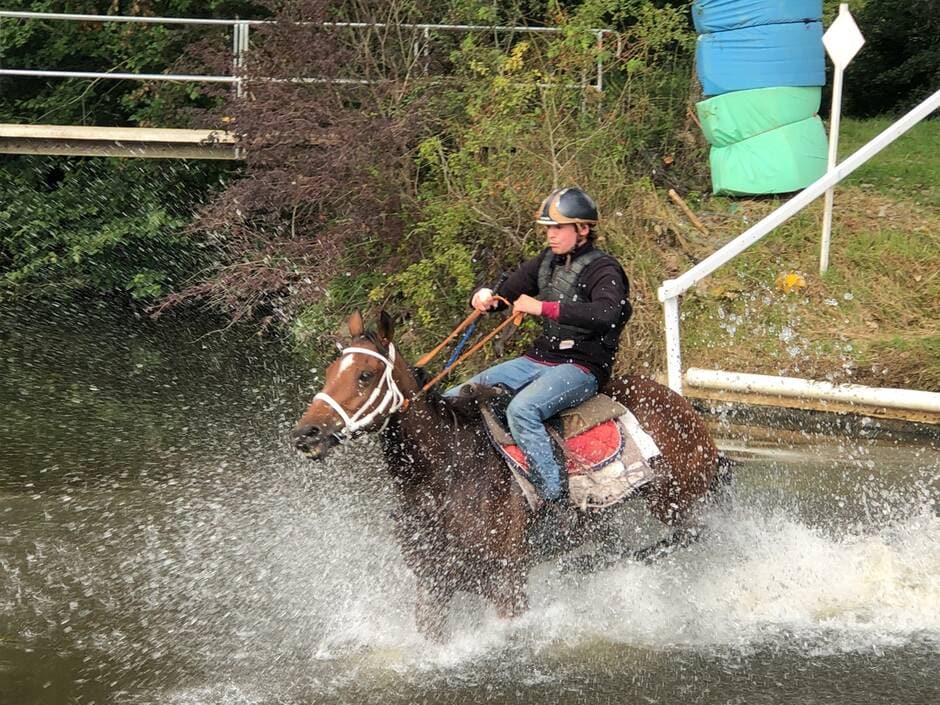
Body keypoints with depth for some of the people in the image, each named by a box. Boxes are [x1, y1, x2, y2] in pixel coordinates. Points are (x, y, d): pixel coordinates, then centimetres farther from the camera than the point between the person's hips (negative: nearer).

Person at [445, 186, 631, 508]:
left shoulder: (602, 269, -10)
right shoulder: (547, 261, 12)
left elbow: (607, 313, -31)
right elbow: (504, 293, 18)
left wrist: (544, 308, -32)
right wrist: (483, 298, -8)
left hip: (583, 367, -8)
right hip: (540, 359, 8)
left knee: (522, 409, -36)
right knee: (453, 402, -3)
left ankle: (556, 498, -31)